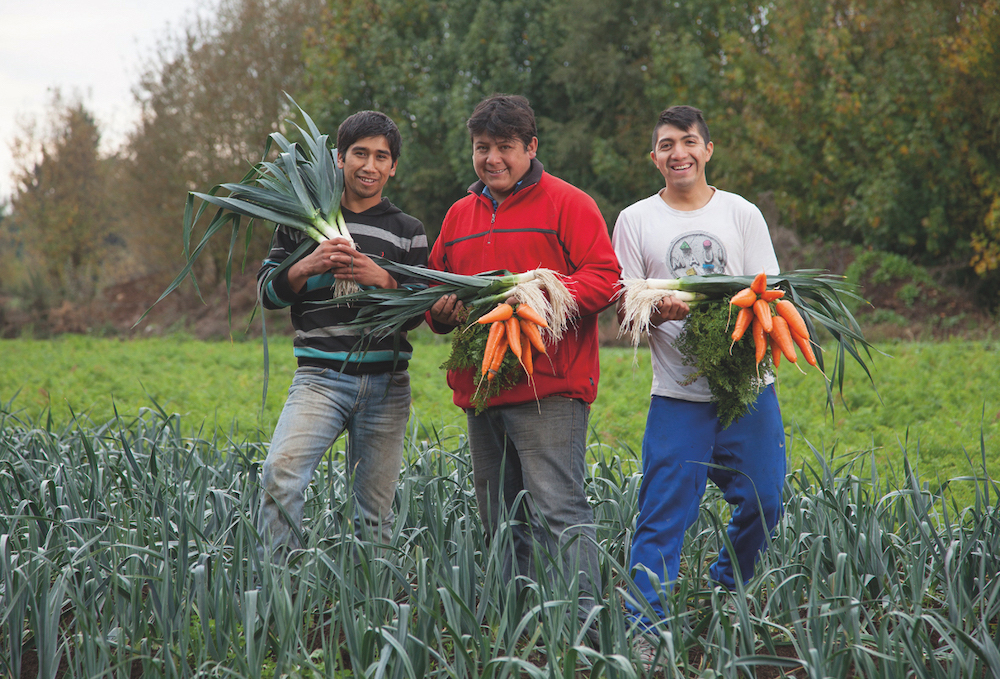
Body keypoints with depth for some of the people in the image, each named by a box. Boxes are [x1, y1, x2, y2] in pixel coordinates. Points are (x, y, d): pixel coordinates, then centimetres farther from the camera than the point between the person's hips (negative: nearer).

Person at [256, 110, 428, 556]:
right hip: (321, 376, -1)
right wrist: (308, 267, -12)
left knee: (376, 511, 2)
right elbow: (268, 293, 7)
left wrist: (383, 279, -12)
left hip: (386, 382, 1)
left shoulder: (408, 232, 11)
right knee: (281, 474, -23)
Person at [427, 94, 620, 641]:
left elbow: (603, 279, -6)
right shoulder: (460, 216, 20)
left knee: (558, 508, -15)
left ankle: (585, 621, -17)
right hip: (481, 388, 7)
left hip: (549, 390, -7)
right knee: (501, 522, 10)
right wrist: (443, 309, 3)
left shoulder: (567, 205, 1)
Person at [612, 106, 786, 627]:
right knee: (663, 516, -7)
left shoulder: (742, 214, 9)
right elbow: (623, 312, 4)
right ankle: (644, 627, -5)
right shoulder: (636, 220, 7)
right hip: (677, 394, -2)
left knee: (762, 501, 5)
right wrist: (658, 311, -19)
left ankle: (724, 594, 29)